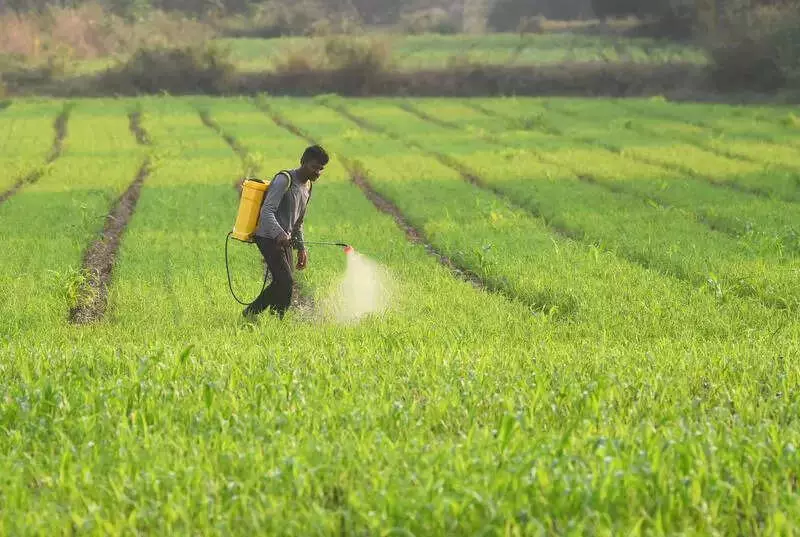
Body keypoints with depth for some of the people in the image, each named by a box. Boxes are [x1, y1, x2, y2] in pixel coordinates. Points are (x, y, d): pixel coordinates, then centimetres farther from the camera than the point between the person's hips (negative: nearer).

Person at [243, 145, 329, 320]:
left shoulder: (307, 187, 15)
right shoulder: (285, 180, -14)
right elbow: (267, 212, -23)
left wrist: (301, 248, 19)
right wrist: (280, 234, -37)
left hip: (285, 239, 9)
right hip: (269, 238, -9)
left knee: (280, 283, 6)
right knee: (286, 281, -16)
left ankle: (251, 312, 17)